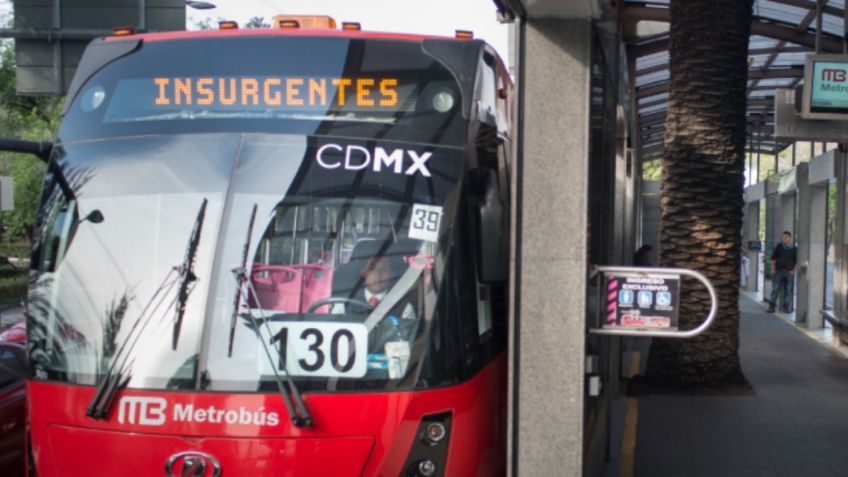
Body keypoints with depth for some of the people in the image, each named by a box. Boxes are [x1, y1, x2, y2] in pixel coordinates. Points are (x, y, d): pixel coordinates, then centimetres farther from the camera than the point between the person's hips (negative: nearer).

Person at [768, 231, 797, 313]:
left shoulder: (794, 248, 4)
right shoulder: (779, 247, 7)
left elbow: (797, 261, 6)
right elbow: (773, 258, 11)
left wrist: (794, 270, -4)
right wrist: (773, 269, 3)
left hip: (789, 272, 0)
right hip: (778, 272, 0)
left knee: (788, 290, 3)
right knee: (775, 289, -3)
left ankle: (786, 307, 10)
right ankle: (771, 306, -1)